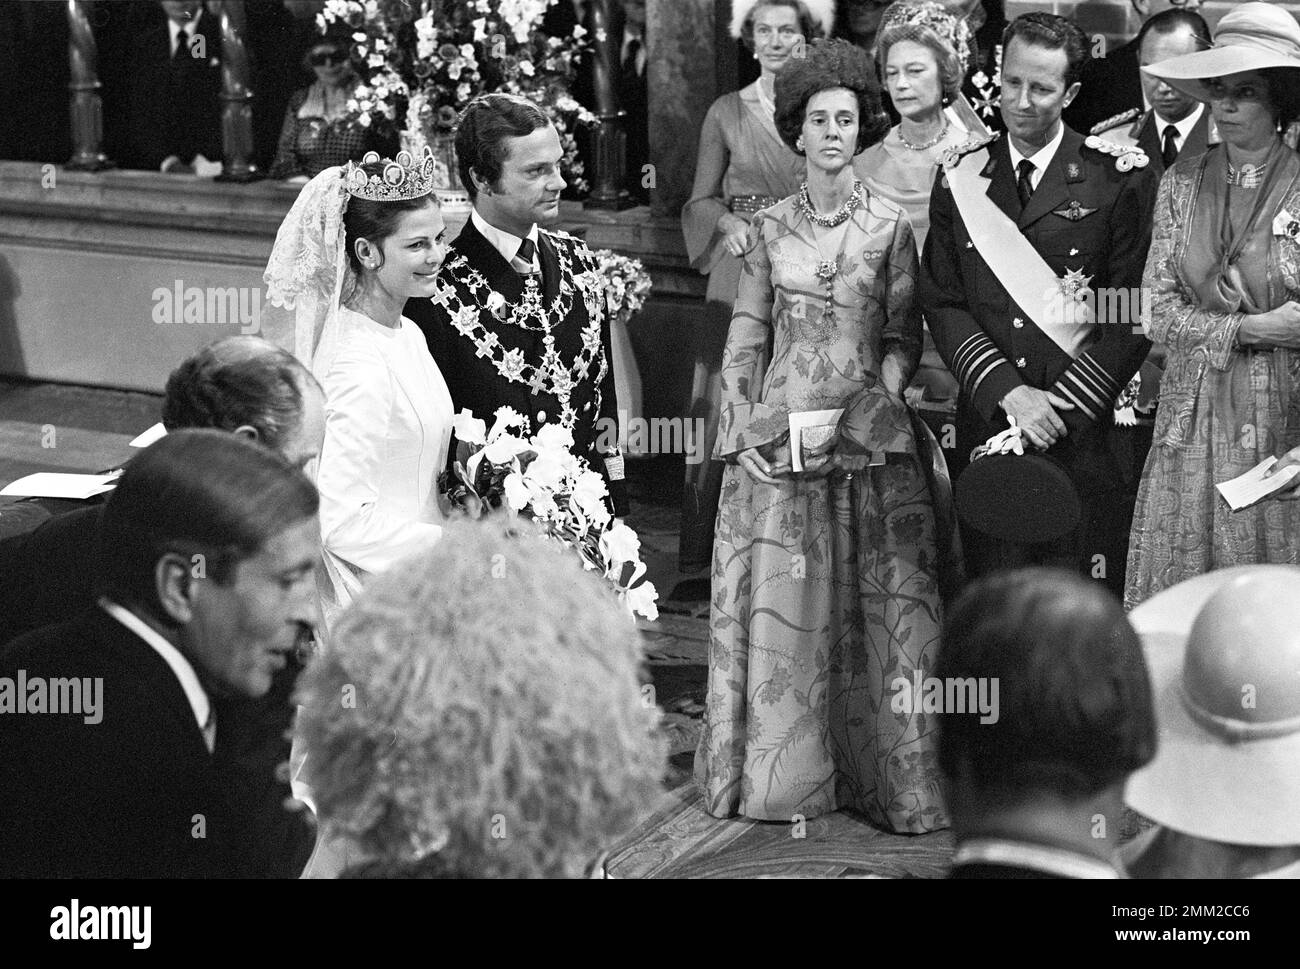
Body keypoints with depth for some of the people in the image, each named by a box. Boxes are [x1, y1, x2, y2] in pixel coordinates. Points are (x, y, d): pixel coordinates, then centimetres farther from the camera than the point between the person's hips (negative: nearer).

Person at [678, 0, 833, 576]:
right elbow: (701, 199, 9)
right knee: (726, 405, -2)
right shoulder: (726, 113, 8)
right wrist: (729, 221, -11)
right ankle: (708, 551, 3)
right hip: (741, 270, 0)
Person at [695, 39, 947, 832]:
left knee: (876, 609, 0)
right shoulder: (772, 229, 8)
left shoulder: (890, 228, 3)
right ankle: (782, 773, 15)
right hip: (777, 440, 2)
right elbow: (745, 340, 9)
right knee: (777, 608, 4)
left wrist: (874, 405, -12)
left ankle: (883, 775, 9)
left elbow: (903, 339, 2)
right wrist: (740, 428, 0)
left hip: (868, 438, -2)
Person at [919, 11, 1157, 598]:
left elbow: (1134, 311, -4)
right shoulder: (960, 178, 9)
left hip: (1085, 433, -2)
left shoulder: (1119, 179, 0)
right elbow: (942, 302, 4)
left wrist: (1060, 406, -11)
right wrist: (1008, 392, -9)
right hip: (986, 427, 2)